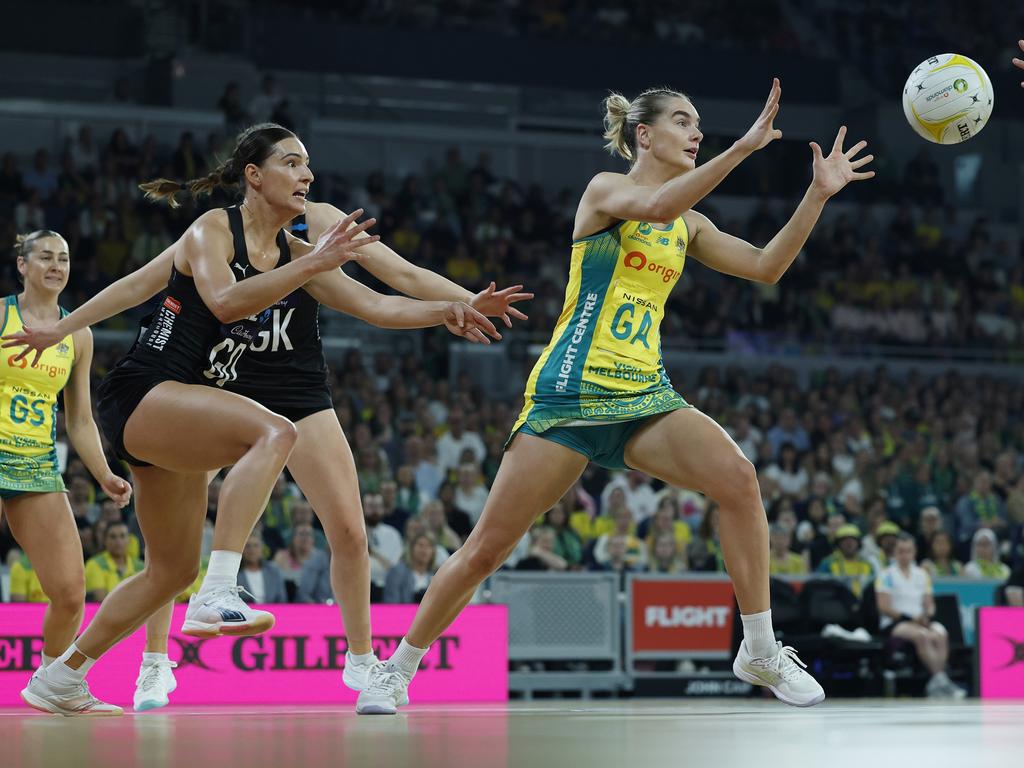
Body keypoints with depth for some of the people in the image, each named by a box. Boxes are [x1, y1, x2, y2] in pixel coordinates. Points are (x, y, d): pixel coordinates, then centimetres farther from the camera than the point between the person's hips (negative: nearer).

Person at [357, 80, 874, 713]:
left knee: (739, 479, -21)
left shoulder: (689, 225, 17)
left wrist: (820, 193, 1)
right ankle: (398, 670, 14)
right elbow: (655, 205, -24)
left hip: (643, 396, 5)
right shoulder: (605, 189, -2)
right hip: (569, 393, -5)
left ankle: (761, 653, -11)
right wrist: (743, 147, -31)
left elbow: (766, 266, 10)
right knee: (488, 548, -6)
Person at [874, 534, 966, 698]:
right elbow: (884, 607, -5)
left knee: (941, 634, -29)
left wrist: (926, 615, -7)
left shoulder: (922, 574, 19)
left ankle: (935, 684, -36)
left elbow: (929, 604, 17)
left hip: (921, 621, 4)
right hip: (893, 623, -4)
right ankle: (940, 678, -38)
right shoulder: (887, 574, 4)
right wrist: (910, 618, -15)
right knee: (922, 635, -36)